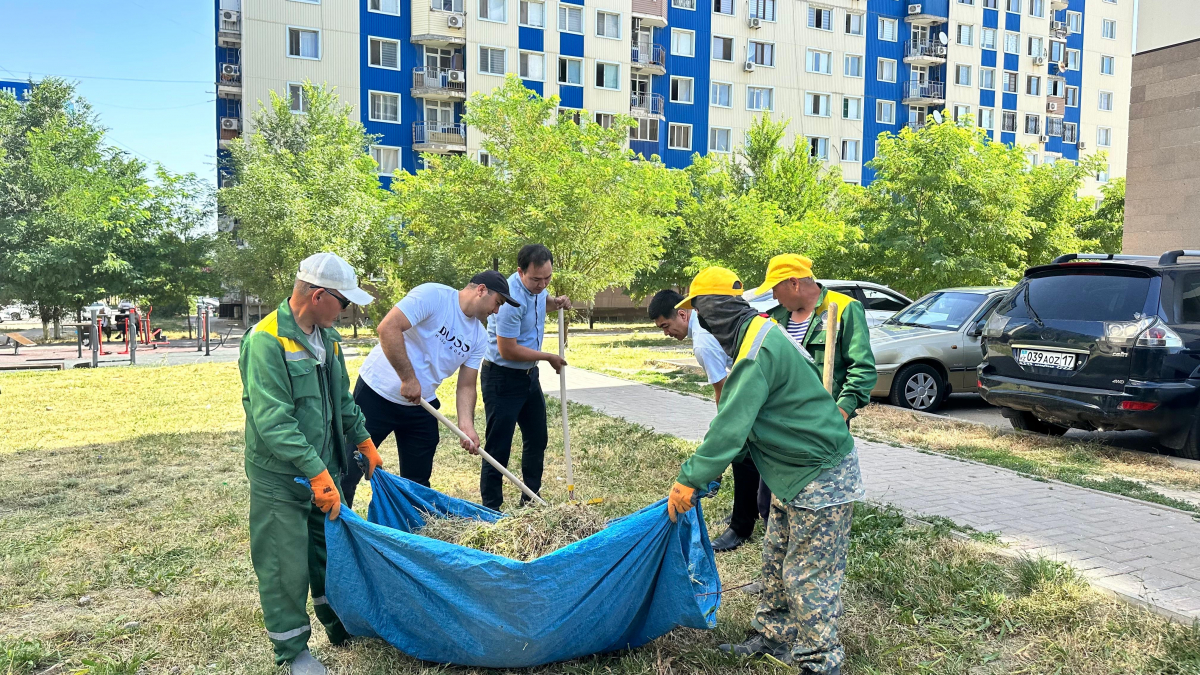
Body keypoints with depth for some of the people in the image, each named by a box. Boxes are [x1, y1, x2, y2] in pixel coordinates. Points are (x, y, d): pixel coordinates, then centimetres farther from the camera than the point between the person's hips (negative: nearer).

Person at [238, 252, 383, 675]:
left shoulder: (327, 337, 5)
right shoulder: (266, 341, -21)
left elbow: (343, 401, 17)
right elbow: (273, 422, -27)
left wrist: (365, 444, 17)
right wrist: (316, 473, -28)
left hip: (323, 470, 7)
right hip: (280, 479, -7)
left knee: (330, 551, 21)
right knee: (285, 568, 6)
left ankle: (337, 621, 41)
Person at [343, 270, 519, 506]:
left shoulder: (479, 337, 4)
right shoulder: (433, 296, -17)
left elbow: (466, 386, 4)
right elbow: (388, 327, -28)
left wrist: (466, 425, -13)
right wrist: (408, 379, -26)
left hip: (421, 406, 7)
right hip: (377, 394, -7)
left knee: (418, 480, 13)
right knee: (349, 470, 0)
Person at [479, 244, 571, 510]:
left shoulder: (536, 287, -2)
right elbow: (508, 350, -27)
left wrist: (556, 302, 0)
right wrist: (549, 357, -16)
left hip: (529, 375, 9)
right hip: (502, 378, -9)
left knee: (537, 439, 17)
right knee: (499, 447, -4)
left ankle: (530, 501, 31)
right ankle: (491, 509, 7)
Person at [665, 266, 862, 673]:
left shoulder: (757, 351, -26)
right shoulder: (757, 334, 8)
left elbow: (731, 425, -28)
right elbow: (739, 418, 13)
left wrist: (690, 479, -21)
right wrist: (705, 471, 9)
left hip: (822, 477, -10)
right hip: (794, 472, 10)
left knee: (808, 578, 0)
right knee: (777, 561, 19)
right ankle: (772, 637, 34)